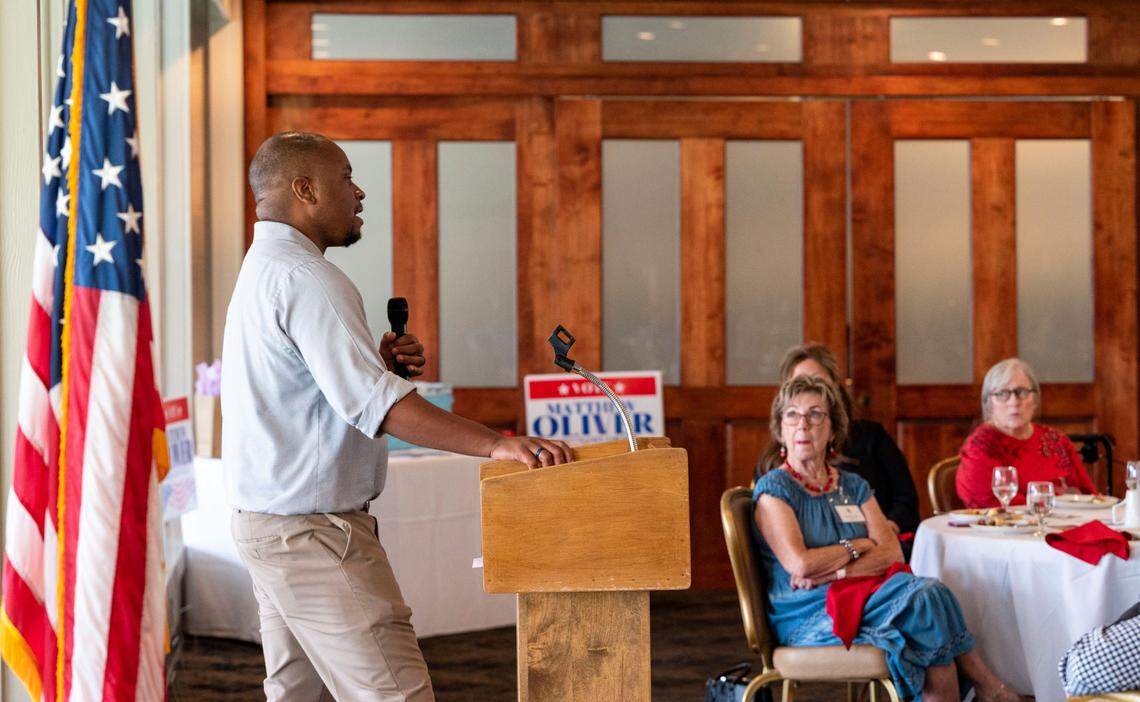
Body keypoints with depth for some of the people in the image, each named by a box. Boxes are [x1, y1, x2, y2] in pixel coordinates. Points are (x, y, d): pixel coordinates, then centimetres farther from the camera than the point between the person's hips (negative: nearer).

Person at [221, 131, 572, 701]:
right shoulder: (305, 277, -17)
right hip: (312, 528, -11)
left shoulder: (263, 267, 18)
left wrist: (376, 363, 6)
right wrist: (494, 444, -30)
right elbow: (372, 403, -27)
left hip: (266, 520, 11)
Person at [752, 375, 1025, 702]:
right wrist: (857, 546, -1)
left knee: (928, 591, -26)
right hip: (807, 619, -5)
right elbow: (800, 564, -15)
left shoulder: (853, 487, 16)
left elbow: (892, 553, 3)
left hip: (860, 598, 6)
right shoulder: (774, 488, -1)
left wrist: (836, 571, -13)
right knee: (925, 599, -26)